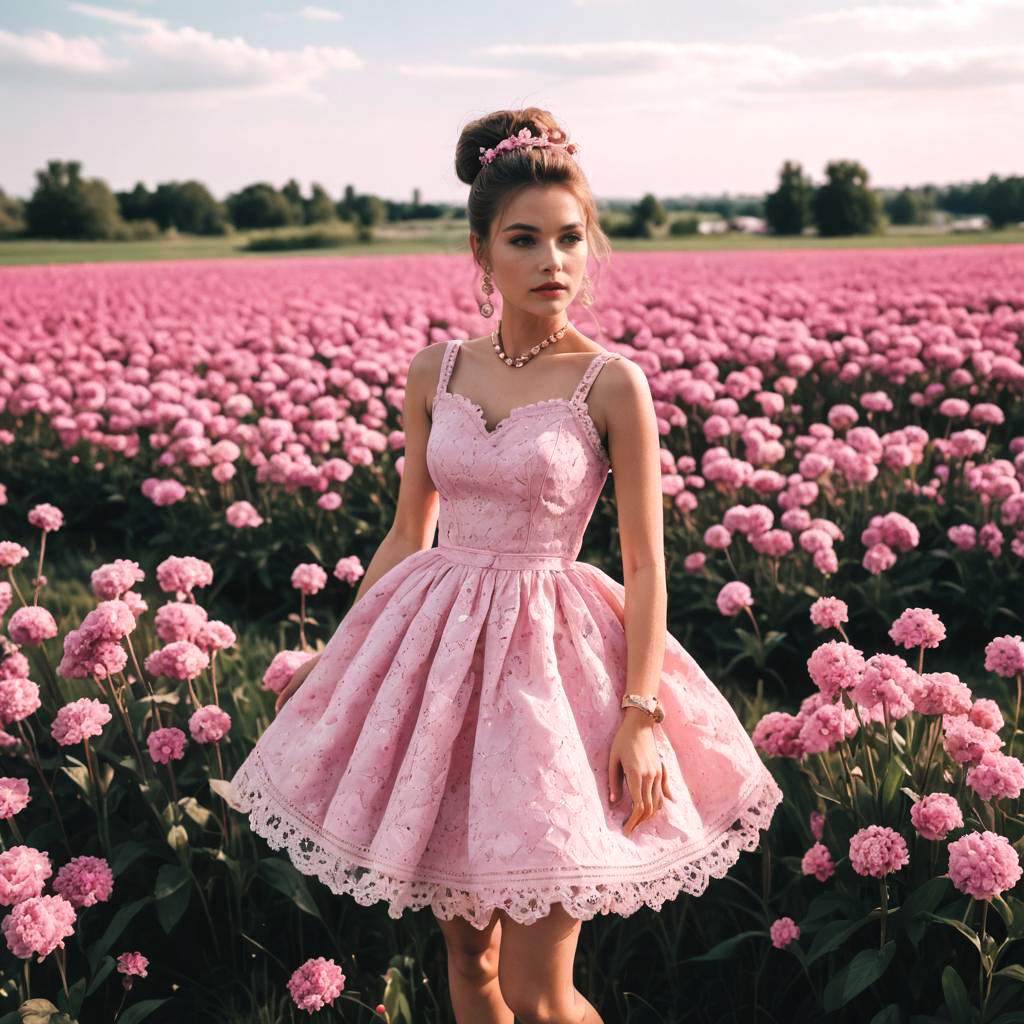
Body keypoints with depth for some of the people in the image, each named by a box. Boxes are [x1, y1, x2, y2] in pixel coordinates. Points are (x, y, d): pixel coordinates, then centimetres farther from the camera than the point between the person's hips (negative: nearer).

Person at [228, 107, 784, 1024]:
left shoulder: (612, 383, -7)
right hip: (435, 642, 4)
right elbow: (408, 534, 11)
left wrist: (643, 711, -13)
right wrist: (334, 659, 13)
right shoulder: (435, 371, 4)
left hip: (547, 650, -4)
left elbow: (645, 563, -6)